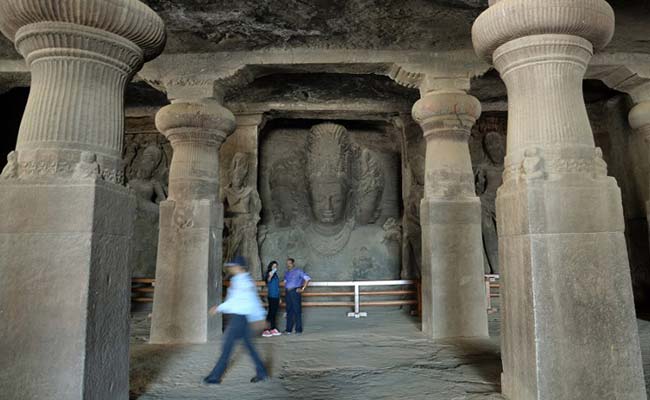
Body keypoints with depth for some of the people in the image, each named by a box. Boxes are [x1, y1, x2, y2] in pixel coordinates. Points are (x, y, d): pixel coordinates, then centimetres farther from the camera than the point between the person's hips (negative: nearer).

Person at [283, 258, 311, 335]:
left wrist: (303, 289, -11)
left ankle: (298, 330, 2)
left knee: (297, 311, -3)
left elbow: (307, 279, -8)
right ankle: (288, 330, 13)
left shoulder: (298, 271, -2)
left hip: (295, 292, -6)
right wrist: (286, 288, 15)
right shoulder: (287, 273, 16)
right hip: (288, 292, 6)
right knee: (289, 311, 8)